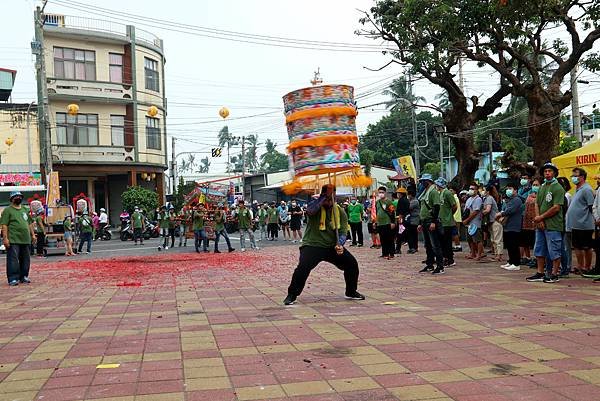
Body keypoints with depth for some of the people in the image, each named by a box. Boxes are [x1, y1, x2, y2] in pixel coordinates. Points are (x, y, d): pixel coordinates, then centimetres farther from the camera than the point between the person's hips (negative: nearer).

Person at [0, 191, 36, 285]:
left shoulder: (25, 209, 18)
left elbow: (30, 223, 23)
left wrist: (33, 234, 16)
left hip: (25, 240, 6)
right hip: (13, 240, -6)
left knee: (25, 259, 10)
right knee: (13, 259, -7)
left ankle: (24, 276, 20)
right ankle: (13, 279, -4)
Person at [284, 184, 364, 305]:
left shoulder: (340, 212, 2)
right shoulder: (315, 205, -8)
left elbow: (343, 232, -4)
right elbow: (309, 211, -34)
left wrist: (340, 245, -25)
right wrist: (325, 196, -30)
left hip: (332, 246, 4)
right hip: (312, 245, -4)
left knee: (352, 263, -5)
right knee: (303, 267, -25)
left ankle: (351, 292, 17)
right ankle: (292, 295, -6)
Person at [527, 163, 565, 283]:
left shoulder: (558, 188, -9)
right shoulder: (542, 187, 15)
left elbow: (556, 208, -16)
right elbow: (537, 204, 11)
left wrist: (541, 217, -10)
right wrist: (539, 219, -3)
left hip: (553, 226, -8)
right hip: (540, 225, 8)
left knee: (554, 251, -1)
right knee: (539, 250, 13)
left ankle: (554, 274, 7)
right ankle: (540, 273, 21)